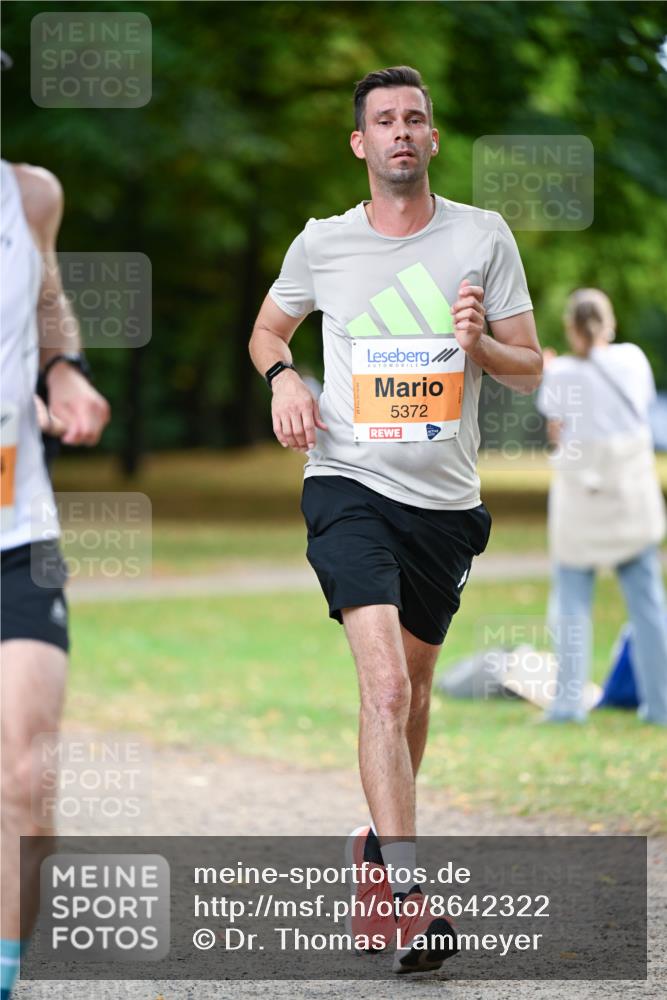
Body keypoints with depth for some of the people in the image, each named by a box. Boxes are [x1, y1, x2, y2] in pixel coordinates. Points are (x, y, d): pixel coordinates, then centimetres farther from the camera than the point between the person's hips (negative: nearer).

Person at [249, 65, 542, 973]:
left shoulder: (484, 236, 3)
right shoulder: (322, 244, 2)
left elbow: (530, 369, 7)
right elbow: (268, 327, 20)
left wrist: (482, 342, -15)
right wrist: (283, 375, -2)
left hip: (446, 498, 3)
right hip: (349, 484, -3)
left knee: (414, 684, 15)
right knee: (385, 683, -19)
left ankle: (378, 844, 39)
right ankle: (406, 897, -23)